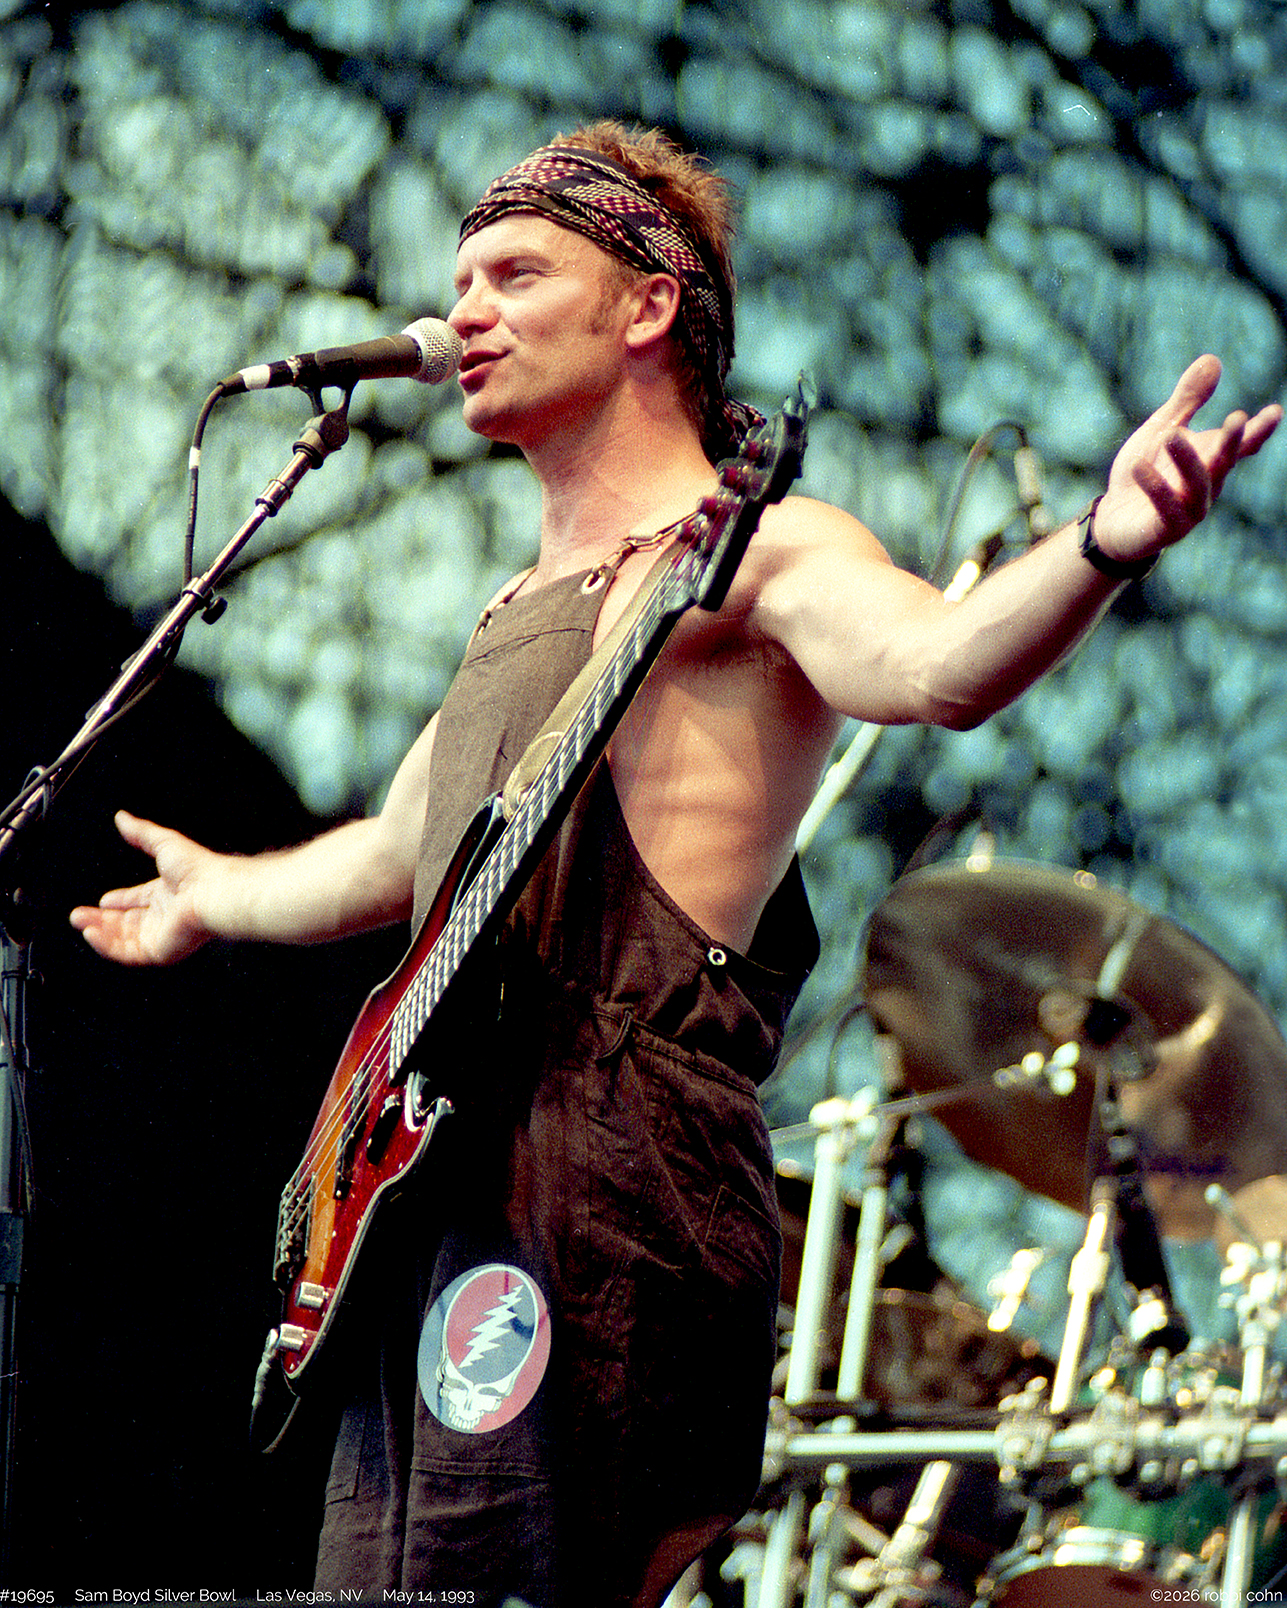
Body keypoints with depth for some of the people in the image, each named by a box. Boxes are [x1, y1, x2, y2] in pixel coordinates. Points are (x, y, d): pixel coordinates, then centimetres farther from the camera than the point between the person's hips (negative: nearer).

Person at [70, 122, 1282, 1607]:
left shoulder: (749, 552, -2)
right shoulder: (524, 608, 25)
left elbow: (941, 666, -25)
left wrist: (1105, 543, -45)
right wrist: (216, 898, 59)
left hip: (608, 1205, -9)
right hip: (438, 1198, 9)